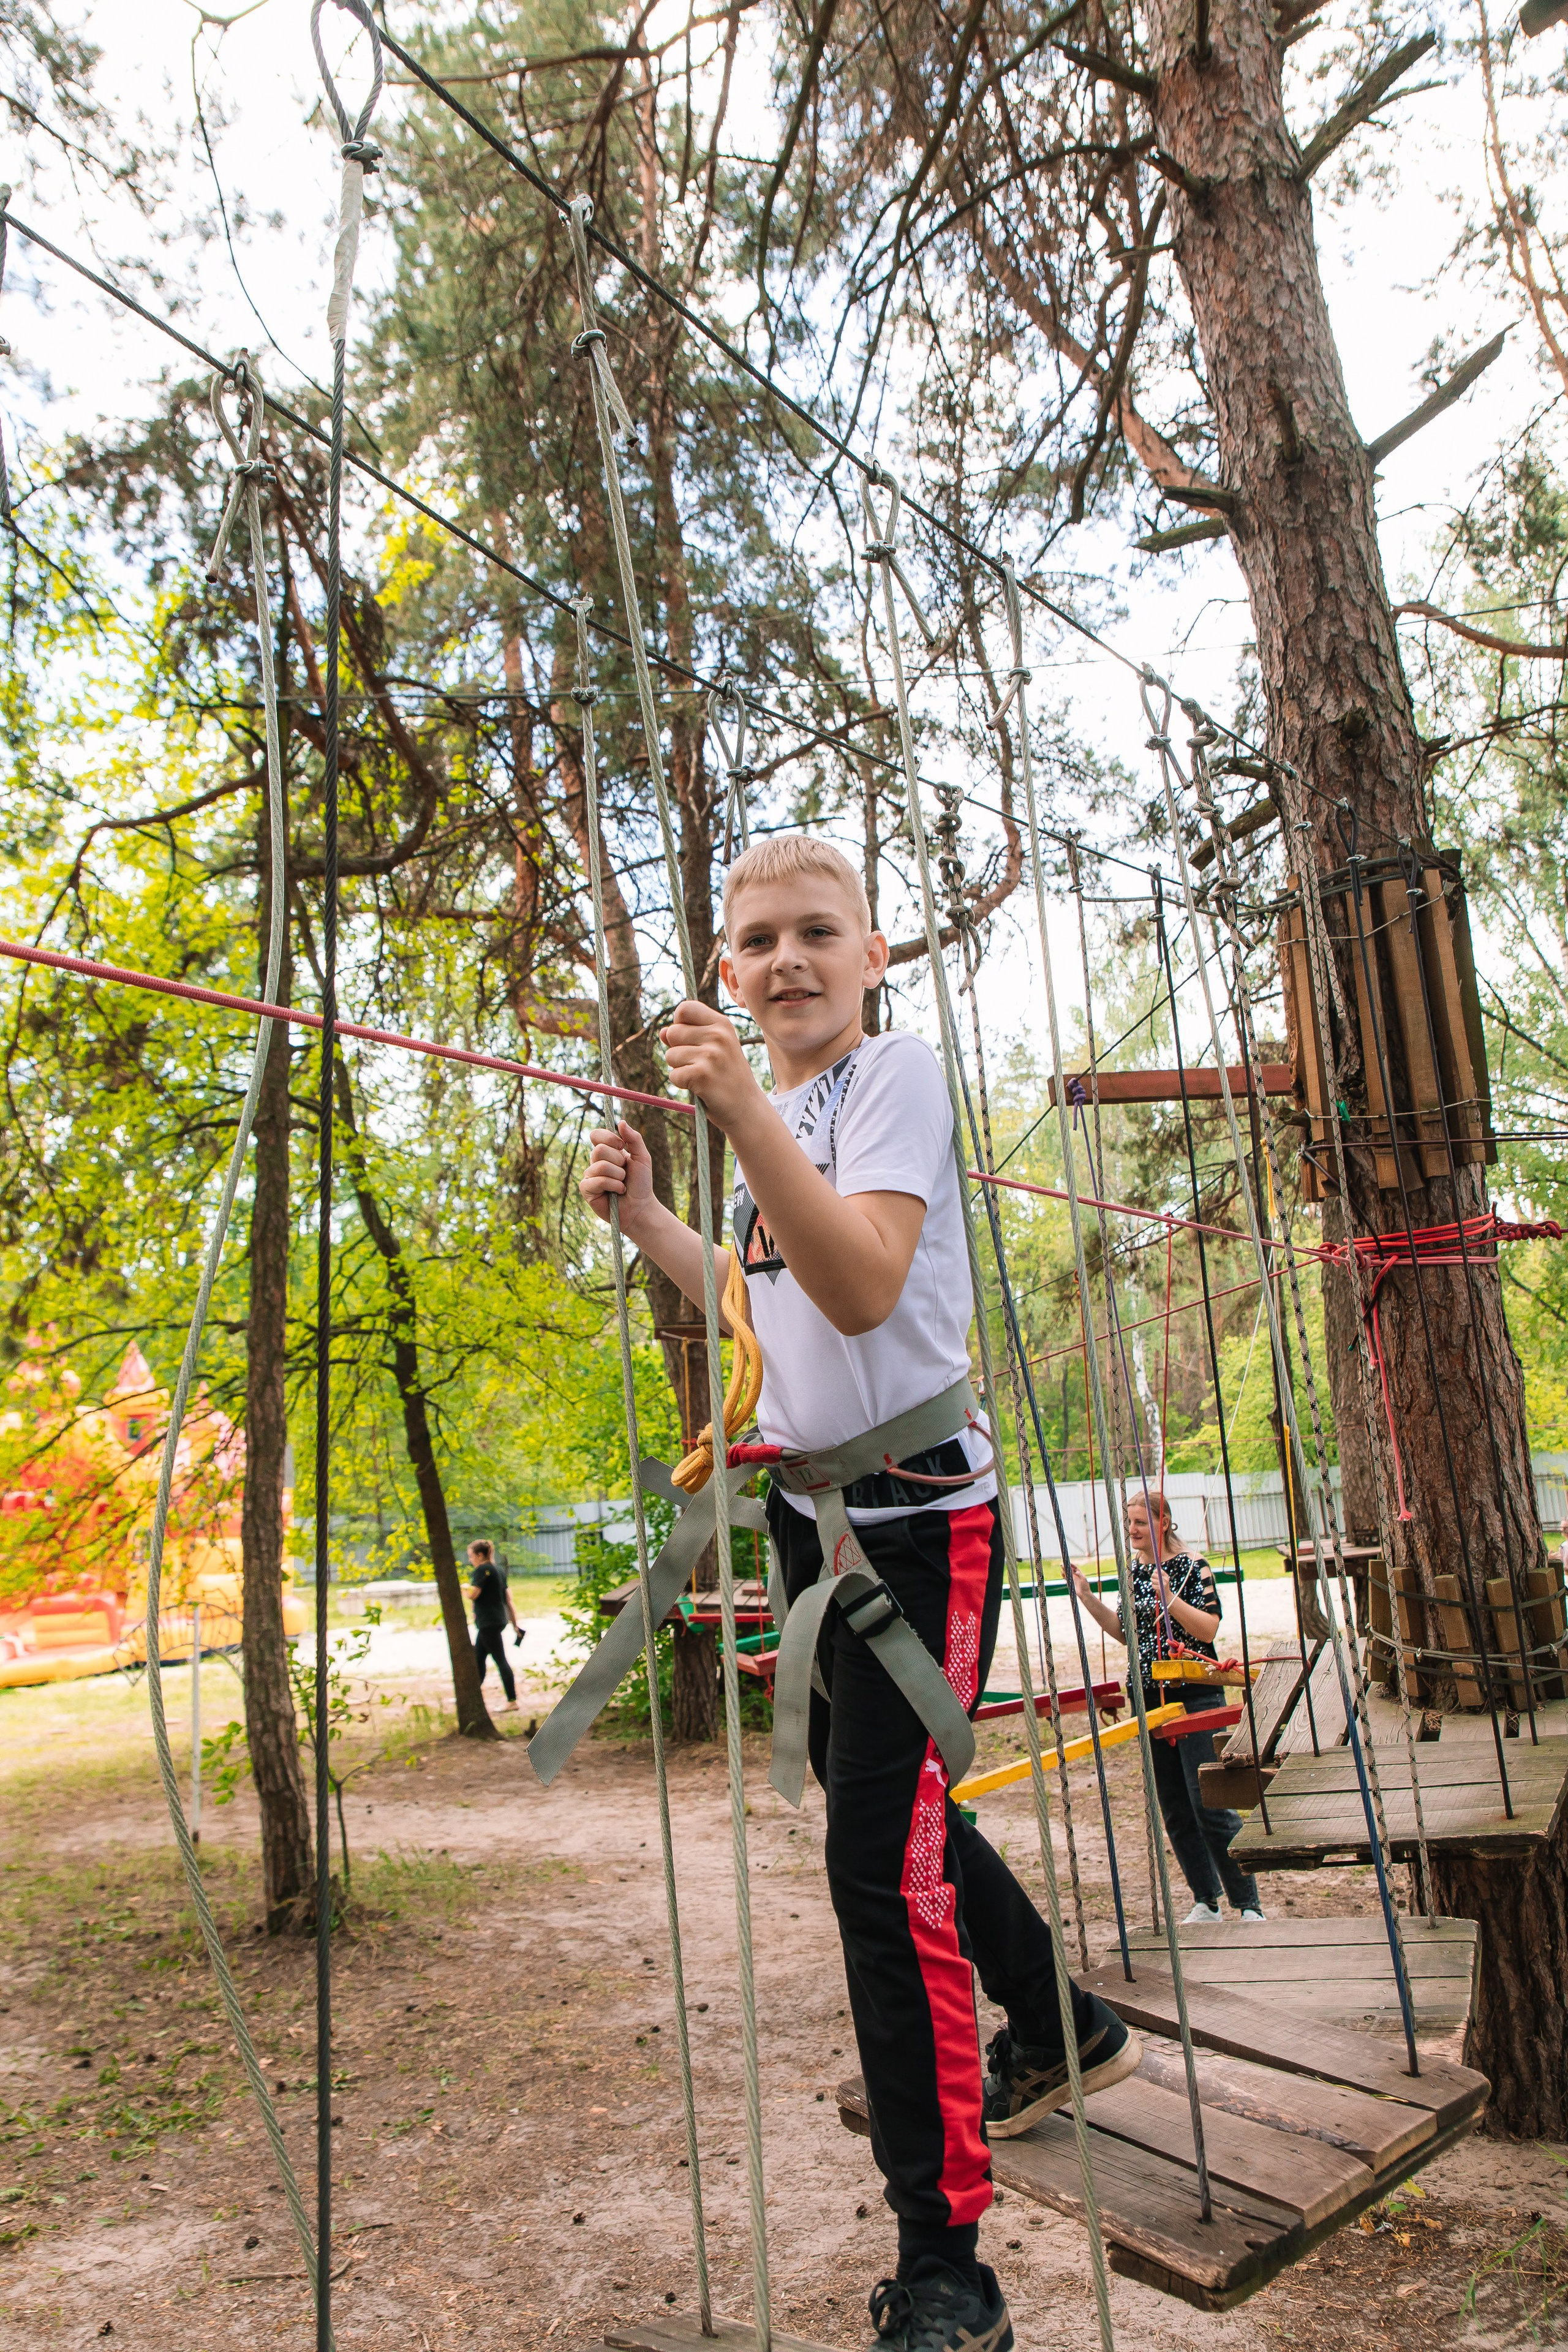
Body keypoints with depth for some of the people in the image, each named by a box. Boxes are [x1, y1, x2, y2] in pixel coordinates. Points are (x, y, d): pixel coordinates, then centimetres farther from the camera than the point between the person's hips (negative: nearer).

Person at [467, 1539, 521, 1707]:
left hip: (489, 1622, -10)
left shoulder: (482, 1570, -12)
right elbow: (508, 1599, 16)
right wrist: (515, 1624, 17)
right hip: (498, 1620, 10)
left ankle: (512, 1701, -5)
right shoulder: (499, 1570, 15)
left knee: (500, 1660, -7)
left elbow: (473, 1594, -21)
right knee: (478, 1659, 17)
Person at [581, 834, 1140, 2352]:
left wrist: (742, 1111, -36)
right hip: (814, 1513, 9)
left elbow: (863, 1287, -28)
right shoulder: (778, 1114, 11)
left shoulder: (896, 1074, -13)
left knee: (883, 1861, -9)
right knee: (883, 1808, 23)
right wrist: (642, 1216, 9)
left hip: (916, 1519, -9)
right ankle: (1063, 2034, 47)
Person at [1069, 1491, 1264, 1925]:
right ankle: (1206, 1904, 22)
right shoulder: (1133, 1572, 9)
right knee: (1175, 1812, 10)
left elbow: (1209, 1629, -17)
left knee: (1211, 1806, -6)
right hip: (1150, 1700, 6)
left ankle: (1249, 1905, 7)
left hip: (1196, 1698, -6)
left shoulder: (1193, 1568, -8)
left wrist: (1169, 1598, -27)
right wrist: (1087, 1598, 8)